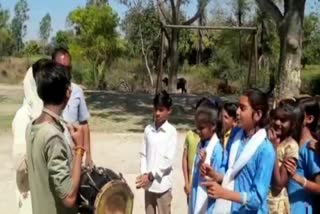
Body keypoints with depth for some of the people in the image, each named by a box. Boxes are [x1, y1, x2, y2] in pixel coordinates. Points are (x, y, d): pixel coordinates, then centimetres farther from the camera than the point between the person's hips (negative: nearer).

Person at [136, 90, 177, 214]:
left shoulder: (171, 132, -10)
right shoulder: (148, 129, 3)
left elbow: (168, 160, -15)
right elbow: (143, 154, 5)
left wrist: (151, 175, -17)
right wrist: (144, 174, -8)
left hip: (162, 184, -4)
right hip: (148, 184, 4)